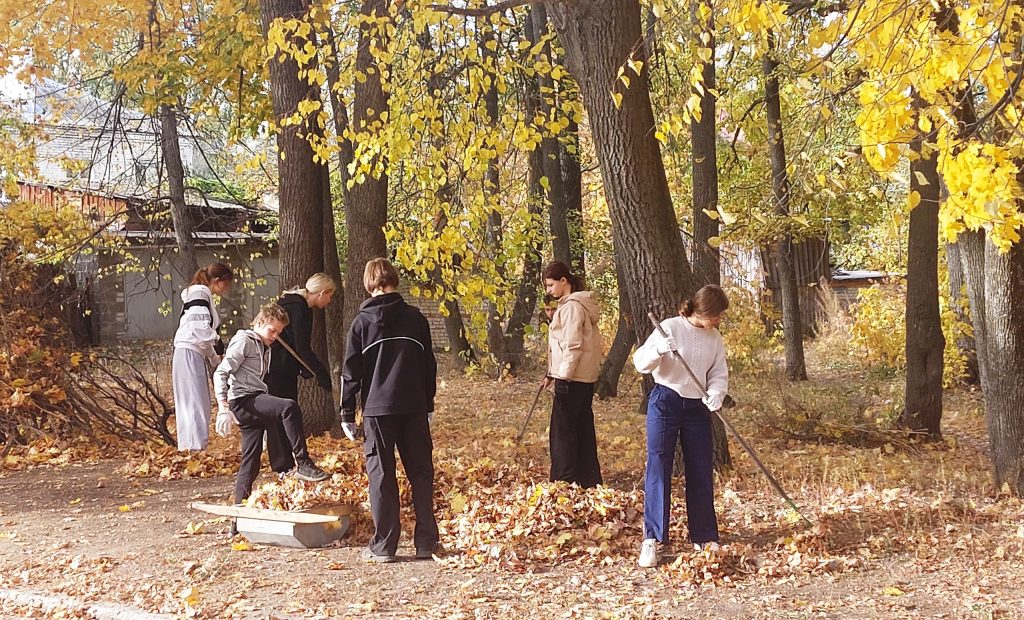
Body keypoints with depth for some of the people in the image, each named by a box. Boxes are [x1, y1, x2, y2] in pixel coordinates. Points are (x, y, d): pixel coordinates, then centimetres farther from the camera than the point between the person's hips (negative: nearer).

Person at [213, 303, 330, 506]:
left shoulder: (264, 348, 25)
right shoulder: (244, 342, -4)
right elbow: (221, 373, -12)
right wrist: (223, 407, -20)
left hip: (255, 404, 9)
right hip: (243, 400, -9)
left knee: (251, 461, 7)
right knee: (289, 407, -29)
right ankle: (303, 464, -30)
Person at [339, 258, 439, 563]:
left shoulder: (362, 322, -2)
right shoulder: (415, 318, 4)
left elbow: (351, 372, -1)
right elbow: (429, 365, 9)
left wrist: (347, 414, 6)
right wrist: (428, 405, 19)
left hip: (377, 408, -2)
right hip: (414, 408, 2)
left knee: (381, 475, 4)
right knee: (421, 472, 9)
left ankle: (384, 546, 5)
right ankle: (426, 542, 9)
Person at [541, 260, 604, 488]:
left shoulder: (572, 307, -14)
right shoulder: (577, 304, 17)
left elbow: (573, 345, -20)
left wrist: (563, 375, -19)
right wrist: (552, 373, 19)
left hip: (572, 378, -10)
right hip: (585, 377, 10)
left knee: (563, 431, -6)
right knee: (583, 430, 13)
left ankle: (565, 482, -4)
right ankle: (589, 480, 17)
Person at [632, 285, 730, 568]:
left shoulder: (715, 339, 6)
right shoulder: (671, 328, -9)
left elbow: (719, 374, 6)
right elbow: (640, 362, -11)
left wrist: (715, 394, -16)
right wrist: (659, 350, -32)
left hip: (698, 408, 5)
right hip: (665, 403, -5)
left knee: (701, 472, 7)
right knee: (658, 467, -7)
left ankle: (705, 538, 19)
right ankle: (651, 539, -5)